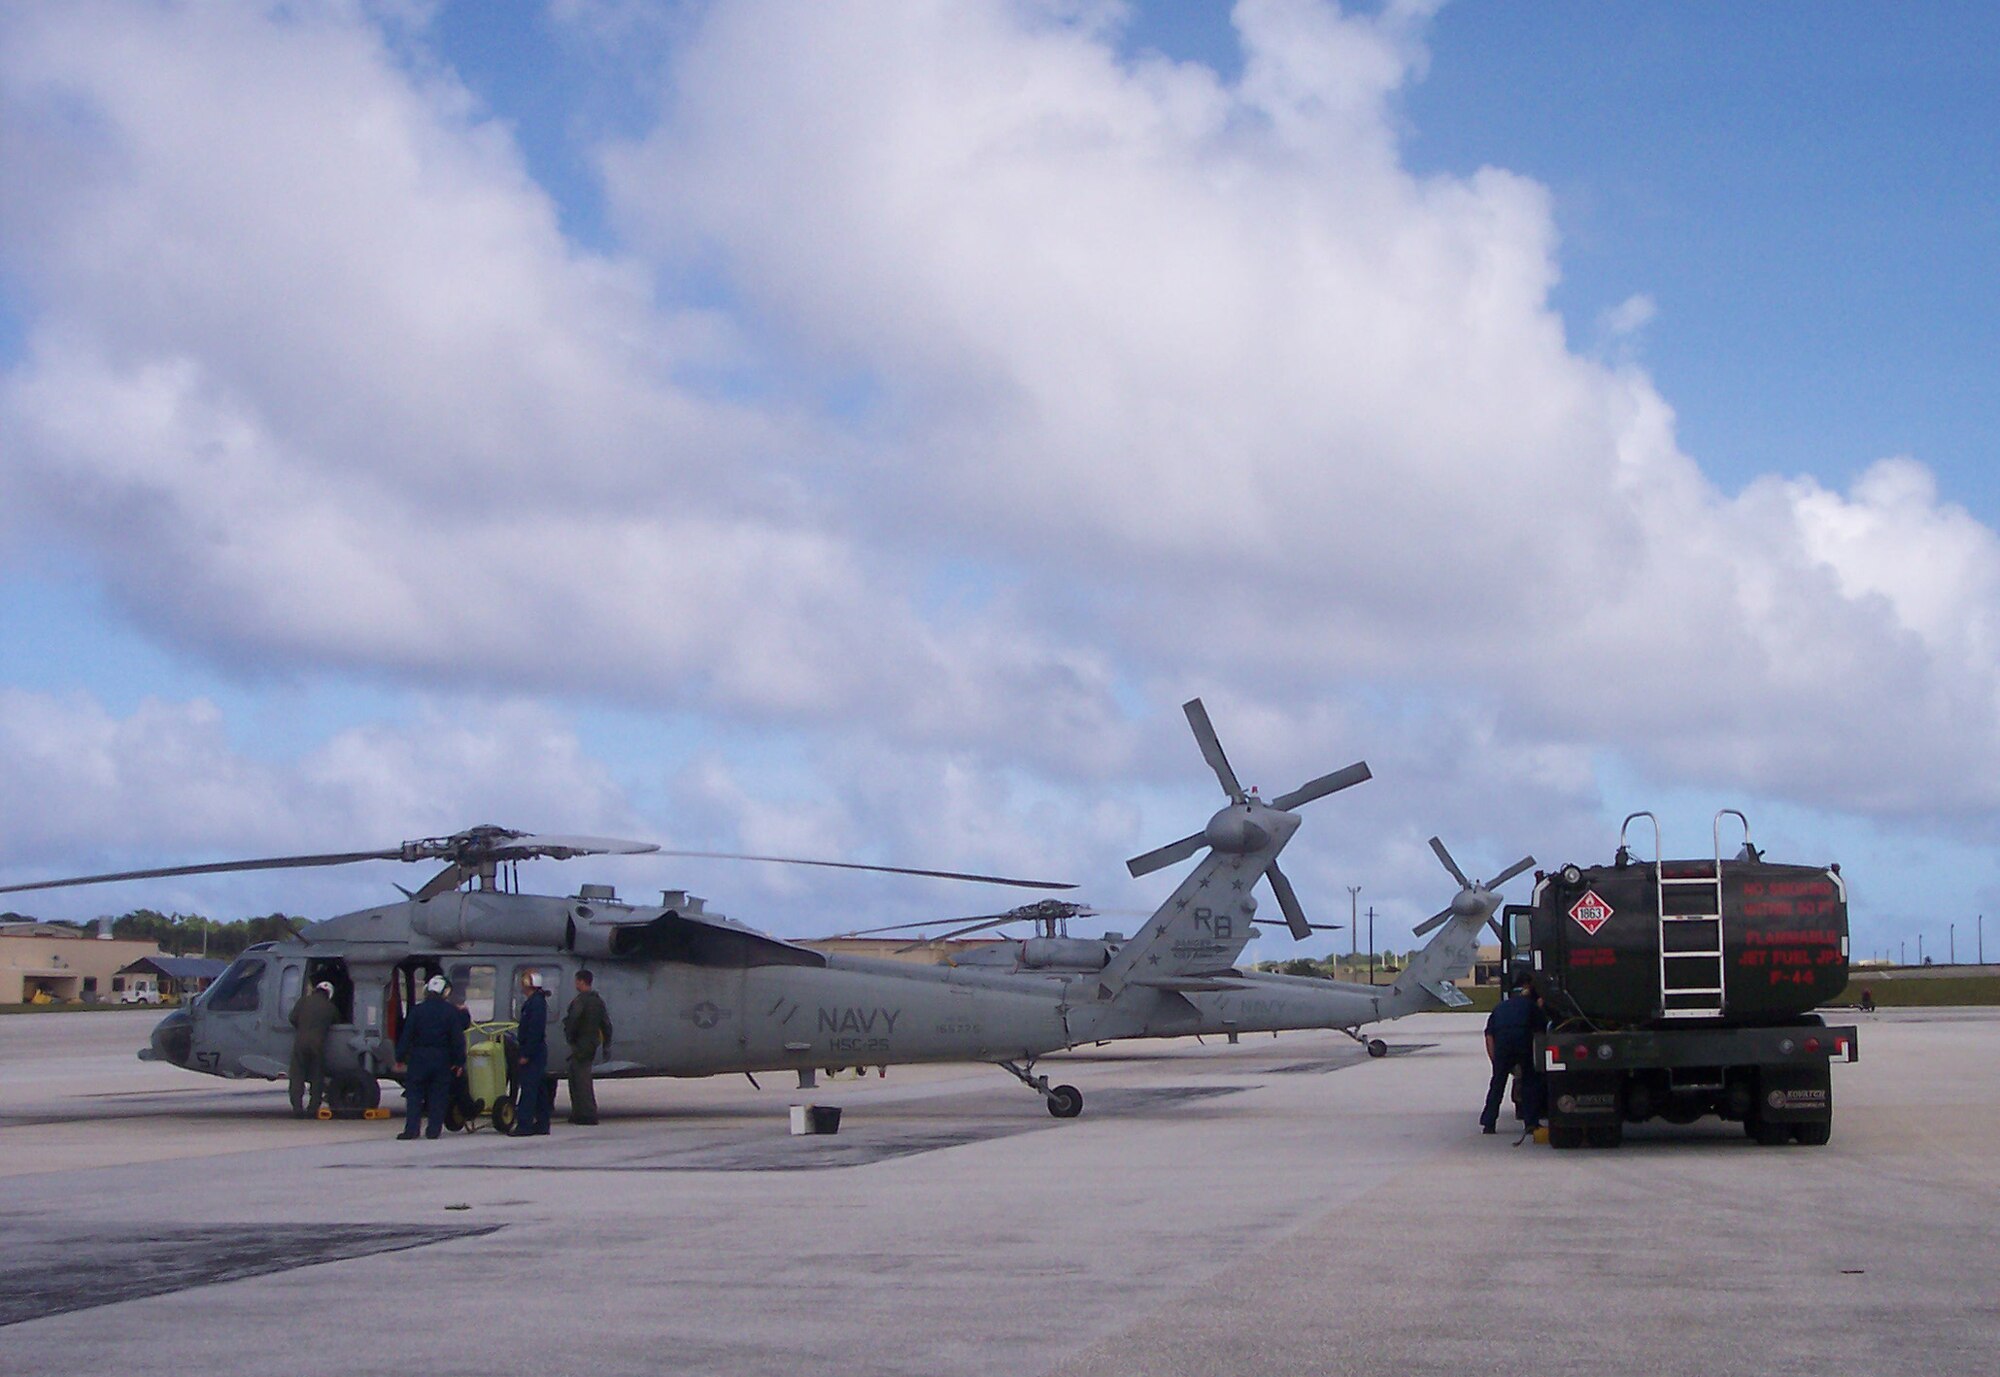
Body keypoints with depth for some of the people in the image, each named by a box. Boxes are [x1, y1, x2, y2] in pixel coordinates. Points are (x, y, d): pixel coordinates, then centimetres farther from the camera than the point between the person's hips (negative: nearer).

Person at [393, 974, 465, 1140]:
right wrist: (459, 1062, 5)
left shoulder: (417, 1011, -3)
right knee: (438, 1095, 7)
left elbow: (406, 1036, -4)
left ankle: (411, 1129, -5)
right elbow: (457, 1038, 0)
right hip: (442, 1058, 1)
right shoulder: (450, 1012, 0)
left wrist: (400, 1058, 1)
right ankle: (433, 1129, 4)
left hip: (419, 1057, -1)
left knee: (414, 1094, 3)